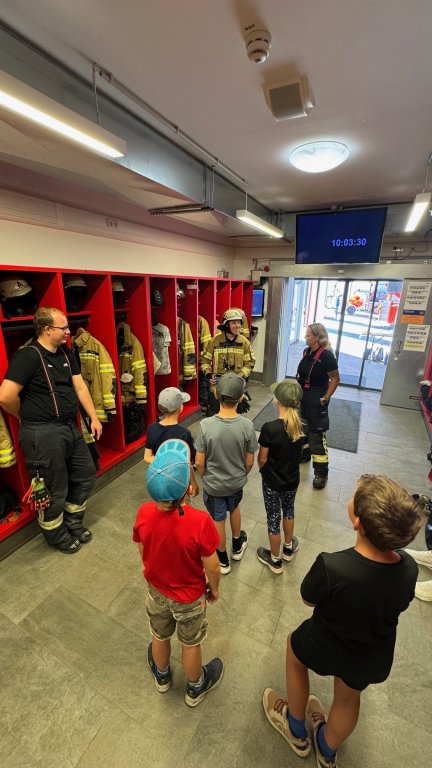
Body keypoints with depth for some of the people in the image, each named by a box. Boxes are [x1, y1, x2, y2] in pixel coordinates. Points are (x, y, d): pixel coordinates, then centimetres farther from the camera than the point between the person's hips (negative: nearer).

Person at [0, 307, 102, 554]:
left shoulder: (66, 353, 9)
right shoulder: (28, 356, -16)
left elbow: (80, 386, 10)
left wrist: (94, 417, 7)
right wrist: (29, 417, -4)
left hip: (70, 427, 8)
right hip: (44, 434, -8)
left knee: (86, 476, 19)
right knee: (54, 490, 9)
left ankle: (74, 522, 42)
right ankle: (57, 534, 36)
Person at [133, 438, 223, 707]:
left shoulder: (144, 513, -28)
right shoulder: (200, 522, -40)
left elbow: (143, 553, -9)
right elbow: (212, 566, -23)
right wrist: (215, 588, -1)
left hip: (156, 589, 3)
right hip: (190, 597, -3)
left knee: (160, 636, 33)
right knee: (191, 644, 27)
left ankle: (162, 676, 62)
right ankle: (196, 688, 56)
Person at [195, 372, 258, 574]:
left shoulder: (206, 425, -28)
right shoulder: (247, 425, -23)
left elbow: (199, 462, -18)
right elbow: (249, 462, -11)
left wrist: (205, 477, 3)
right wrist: (242, 475, 10)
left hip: (213, 484, -2)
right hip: (237, 481, 2)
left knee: (218, 521, 22)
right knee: (234, 509, 32)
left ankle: (223, 560, 45)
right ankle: (237, 546, 55)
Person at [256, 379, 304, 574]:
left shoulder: (269, 428, -30)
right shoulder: (301, 425, -14)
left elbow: (262, 459, -17)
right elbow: (295, 451, 0)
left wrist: (263, 471, 4)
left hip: (273, 482, -4)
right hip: (292, 479, 5)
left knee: (273, 518, 16)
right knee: (288, 510, 29)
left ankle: (275, 560, 38)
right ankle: (288, 548, 52)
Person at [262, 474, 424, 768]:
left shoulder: (331, 567, -41)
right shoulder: (409, 568, -26)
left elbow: (308, 598, -20)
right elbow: (397, 605, -6)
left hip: (325, 648, -3)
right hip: (375, 658, 4)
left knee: (295, 645, 30)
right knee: (349, 698, 33)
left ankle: (297, 731, 51)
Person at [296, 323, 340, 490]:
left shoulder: (326, 355, -18)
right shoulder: (307, 351, 3)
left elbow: (335, 378, -14)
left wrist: (326, 398, -16)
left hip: (317, 401, -8)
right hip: (303, 397, 8)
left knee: (317, 434, -3)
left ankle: (321, 472, 9)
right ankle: (304, 454, 43)